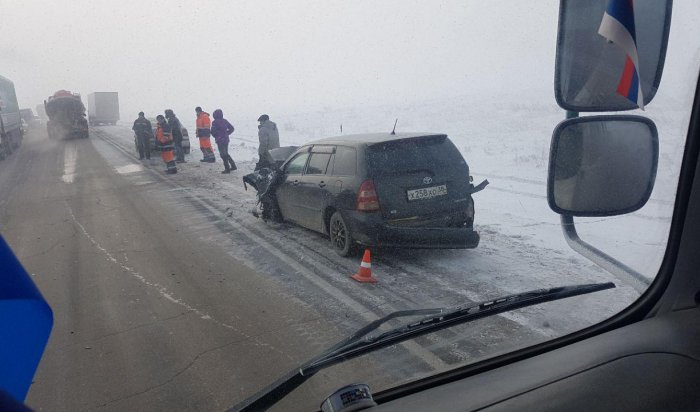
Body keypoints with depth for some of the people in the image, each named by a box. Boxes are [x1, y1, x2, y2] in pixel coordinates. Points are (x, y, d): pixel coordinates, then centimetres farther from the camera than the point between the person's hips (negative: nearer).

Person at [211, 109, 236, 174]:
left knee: (223, 154, -1)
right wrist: (227, 134, 12)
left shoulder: (215, 122, -13)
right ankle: (233, 166, 19)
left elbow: (213, 131, -14)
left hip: (220, 140, -7)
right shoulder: (225, 121, 7)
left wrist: (215, 136, 6)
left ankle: (227, 169, 0)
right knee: (226, 153, 20)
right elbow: (231, 128, 13)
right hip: (226, 139, 7)